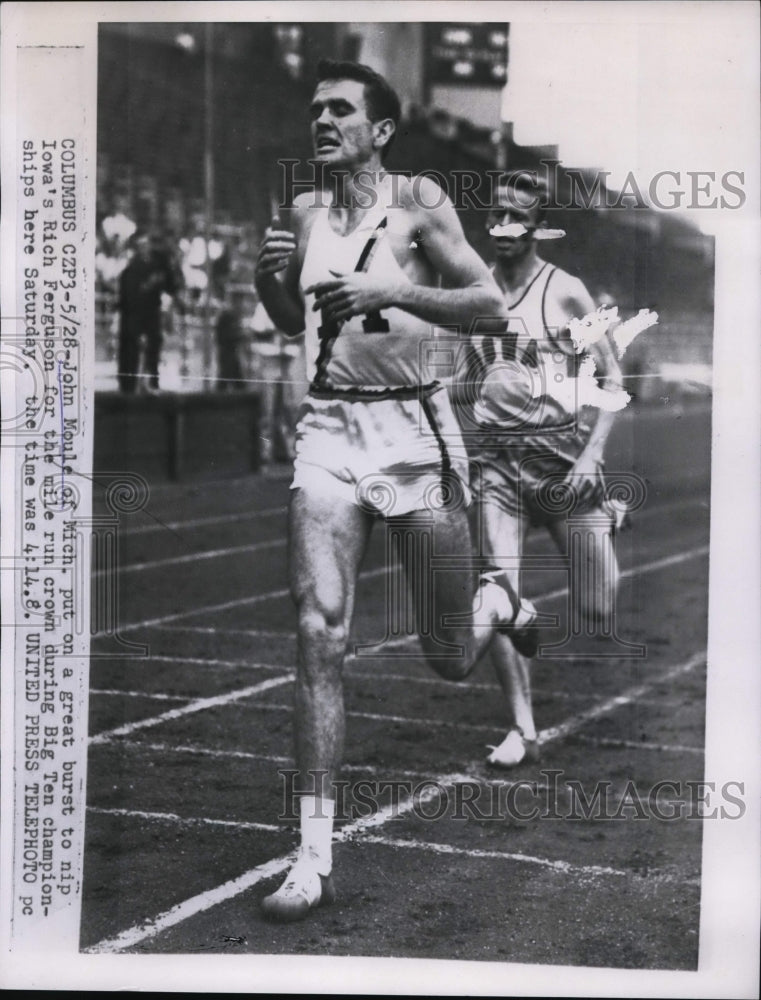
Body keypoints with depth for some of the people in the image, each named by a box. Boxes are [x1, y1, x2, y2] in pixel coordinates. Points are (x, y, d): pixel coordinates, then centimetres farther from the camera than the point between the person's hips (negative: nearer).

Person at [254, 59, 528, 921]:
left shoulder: (416, 201, -1)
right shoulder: (305, 212, 12)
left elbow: (490, 302, -5)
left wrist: (392, 290, -17)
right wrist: (269, 279, 2)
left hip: (412, 429, -3)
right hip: (328, 429, 3)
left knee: (450, 658, 7)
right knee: (319, 635, -10)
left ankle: (499, 602, 45)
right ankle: (314, 856, -5)